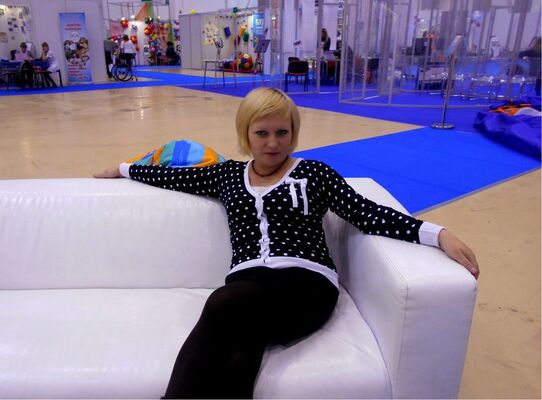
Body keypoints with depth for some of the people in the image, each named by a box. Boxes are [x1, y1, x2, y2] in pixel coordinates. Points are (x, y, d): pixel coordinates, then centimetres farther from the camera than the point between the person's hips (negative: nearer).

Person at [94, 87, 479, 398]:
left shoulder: (314, 173, 11)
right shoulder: (228, 175, 21)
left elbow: (367, 213, 1)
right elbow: (171, 177, 31)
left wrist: (437, 233, -12)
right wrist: (123, 169, 43)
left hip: (306, 284, -2)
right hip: (247, 286, 3)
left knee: (221, 306, -33)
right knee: (236, 359, -33)